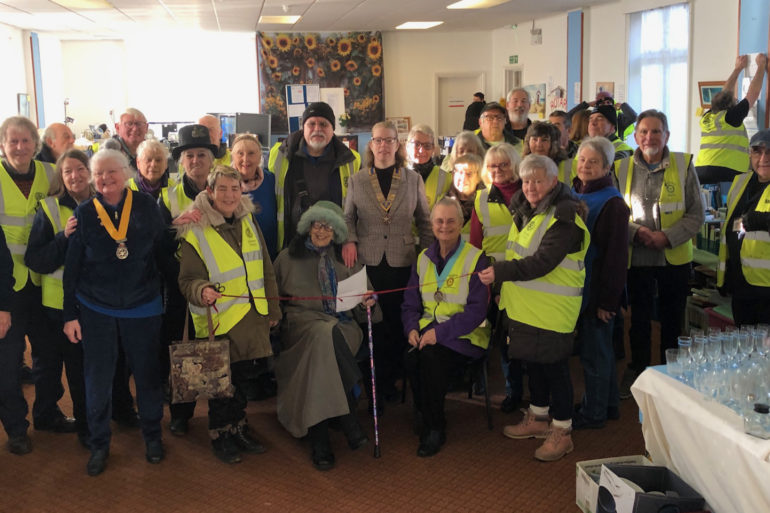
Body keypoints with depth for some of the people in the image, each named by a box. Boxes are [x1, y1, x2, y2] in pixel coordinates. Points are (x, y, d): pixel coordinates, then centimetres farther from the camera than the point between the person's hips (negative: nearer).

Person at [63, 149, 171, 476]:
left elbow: (162, 254, 2)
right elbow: (71, 268, 1)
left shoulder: (146, 207, -4)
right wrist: (70, 314, -1)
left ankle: (152, 436, 31)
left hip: (142, 308, 0)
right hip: (95, 310, 0)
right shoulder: (84, 213, -3)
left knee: (147, 374, 10)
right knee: (97, 379, 7)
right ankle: (99, 444, 26)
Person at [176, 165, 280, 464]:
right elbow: (188, 280, -12)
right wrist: (201, 290, -35)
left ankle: (239, 429, 34)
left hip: (250, 319, 5)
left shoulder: (249, 224, 6)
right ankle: (220, 435, 24)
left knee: (242, 377, 17)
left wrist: (273, 309, 12)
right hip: (218, 323, -5)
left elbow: (265, 271, 13)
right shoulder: (195, 232, -11)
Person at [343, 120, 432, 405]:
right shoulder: (357, 181, 7)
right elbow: (348, 217, 11)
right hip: (369, 261, 0)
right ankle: (380, 381, 19)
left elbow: (425, 221, 10)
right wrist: (348, 240, -8)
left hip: (403, 261, 0)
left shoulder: (413, 179, 7)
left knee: (398, 320, 4)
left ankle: (394, 376, 22)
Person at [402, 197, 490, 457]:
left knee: (431, 355, -32)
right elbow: (410, 303, 14)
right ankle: (424, 414, -2)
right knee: (412, 357, -28)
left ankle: (434, 429, -12)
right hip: (428, 330, 4)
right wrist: (411, 328, -8)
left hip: (464, 336, -4)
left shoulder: (476, 258, -4)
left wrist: (440, 332, -23)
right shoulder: (423, 258, 13)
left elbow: (477, 311, -12)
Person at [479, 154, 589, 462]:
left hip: (552, 310, -9)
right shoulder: (525, 209, 11)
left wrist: (501, 271, -31)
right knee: (533, 362, 19)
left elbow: (543, 261, -27)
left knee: (554, 366, 0)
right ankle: (538, 419, 36)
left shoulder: (564, 217, -18)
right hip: (525, 307, 9)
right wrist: (500, 276, 15)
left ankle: (562, 432, 14)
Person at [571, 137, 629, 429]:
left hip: (599, 290, -8)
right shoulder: (574, 194, 7)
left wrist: (607, 299, -18)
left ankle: (594, 413, 18)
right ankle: (608, 404, 33)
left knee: (593, 351, 3)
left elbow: (616, 255, -17)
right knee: (600, 348, 19)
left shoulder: (612, 204, -16)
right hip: (579, 286, 8)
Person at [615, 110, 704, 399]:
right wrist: (636, 231, -15)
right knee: (639, 318, 13)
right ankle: (637, 369, 32)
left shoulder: (683, 165, -3)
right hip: (637, 258, 1)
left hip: (675, 258, 0)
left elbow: (696, 214, -3)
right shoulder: (622, 169, 0)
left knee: (672, 320, 12)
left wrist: (668, 237, -16)